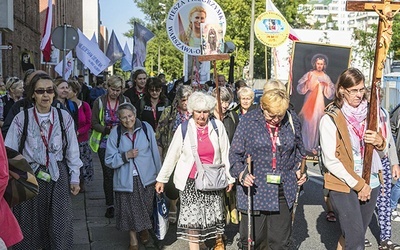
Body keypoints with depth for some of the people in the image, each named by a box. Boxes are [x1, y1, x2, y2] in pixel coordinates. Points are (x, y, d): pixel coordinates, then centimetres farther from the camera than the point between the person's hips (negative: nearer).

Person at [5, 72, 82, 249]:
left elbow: (72, 150, 4)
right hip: (30, 176, -1)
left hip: (58, 176, 1)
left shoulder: (64, 117, -1)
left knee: (59, 226, 7)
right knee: (30, 226, 10)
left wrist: (74, 178, 6)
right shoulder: (22, 118, -5)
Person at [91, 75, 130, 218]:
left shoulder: (126, 101, 4)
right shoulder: (99, 102, 1)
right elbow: (94, 123, 0)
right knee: (108, 174, 1)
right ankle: (110, 205, 9)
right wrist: (107, 130, -15)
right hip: (105, 143, 0)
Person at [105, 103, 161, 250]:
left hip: (146, 177, 1)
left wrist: (159, 174, 7)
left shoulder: (146, 128, -6)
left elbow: (155, 152, 2)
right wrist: (126, 155, -18)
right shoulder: (115, 133, -8)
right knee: (129, 210, 6)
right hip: (126, 180, -1)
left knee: (146, 207, 12)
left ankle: (144, 229, 44)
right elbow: (109, 160, -5)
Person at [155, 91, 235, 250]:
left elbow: (225, 153, 4)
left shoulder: (217, 126, -2)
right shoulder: (184, 128, -4)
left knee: (216, 214, 6)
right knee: (191, 218, -2)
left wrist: (230, 177, 5)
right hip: (190, 181, -1)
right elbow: (172, 155, 1)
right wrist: (162, 178, 3)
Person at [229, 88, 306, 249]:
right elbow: (235, 153, -1)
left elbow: (299, 151, 21)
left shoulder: (292, 122, 5)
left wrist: (298, 170, 5)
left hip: (284, 192, 3)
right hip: (255, 189, -3)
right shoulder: (249, 121, -5)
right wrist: (241, 174, -18)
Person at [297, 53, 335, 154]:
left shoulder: (326, 77, 3)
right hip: (309, 100, -1)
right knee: (307, 122, 1)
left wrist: (327, 86, -14)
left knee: (316, 123, 2)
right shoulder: (309, 74, -1)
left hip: (319, 102, 1)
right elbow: (300, 88, -5)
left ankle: (313, 146, 14)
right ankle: (306, 145, 12)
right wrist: (307, 81, -20)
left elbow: (331, 93, 4)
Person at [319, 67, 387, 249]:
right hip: (343, 187, -5)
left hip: (371, 185, 5)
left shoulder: (368, 113, 8)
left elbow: (382, 153, 14)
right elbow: (330, 160, -13)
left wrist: (380, 142, -10)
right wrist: (358, 184, -12)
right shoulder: (330, 118, -9)